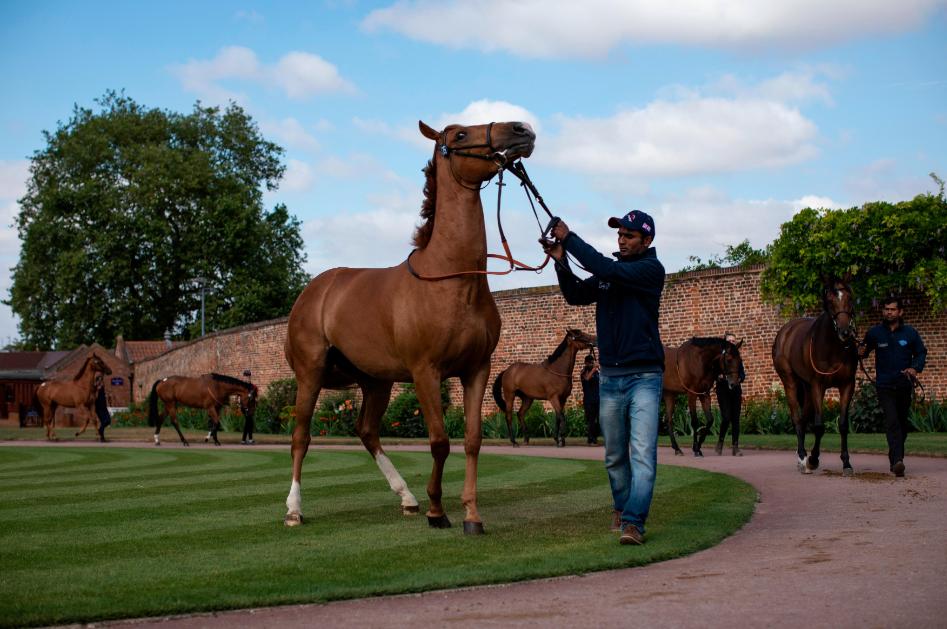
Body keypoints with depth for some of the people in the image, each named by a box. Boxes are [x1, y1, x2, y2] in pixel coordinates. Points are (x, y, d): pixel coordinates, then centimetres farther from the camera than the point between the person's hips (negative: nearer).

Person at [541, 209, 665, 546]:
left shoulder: (651, 269, -8)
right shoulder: (609, 272, 12)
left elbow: (607, 269, -22)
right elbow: (576, 295, 8)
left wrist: (569, 238, -17)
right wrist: (561, 260, -7)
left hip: (644, 376, -6)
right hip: (610, 376, 6)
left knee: (643, 454, -15)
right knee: (615, 456, 14)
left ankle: (633, 523, -21)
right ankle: (622, 508, 32)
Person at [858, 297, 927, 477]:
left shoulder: (910, 333, 0)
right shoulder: (875, 333, -1)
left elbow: (921, 353, 9)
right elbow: (864, 349, 8)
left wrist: (915, 368, -9)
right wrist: (861, 352, -16)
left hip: (904, 385, 2)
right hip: (884, 386, -2)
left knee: (902, 422, 12)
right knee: (891, 420, -17)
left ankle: (895, 459, 29)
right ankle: (897, 461, -27)